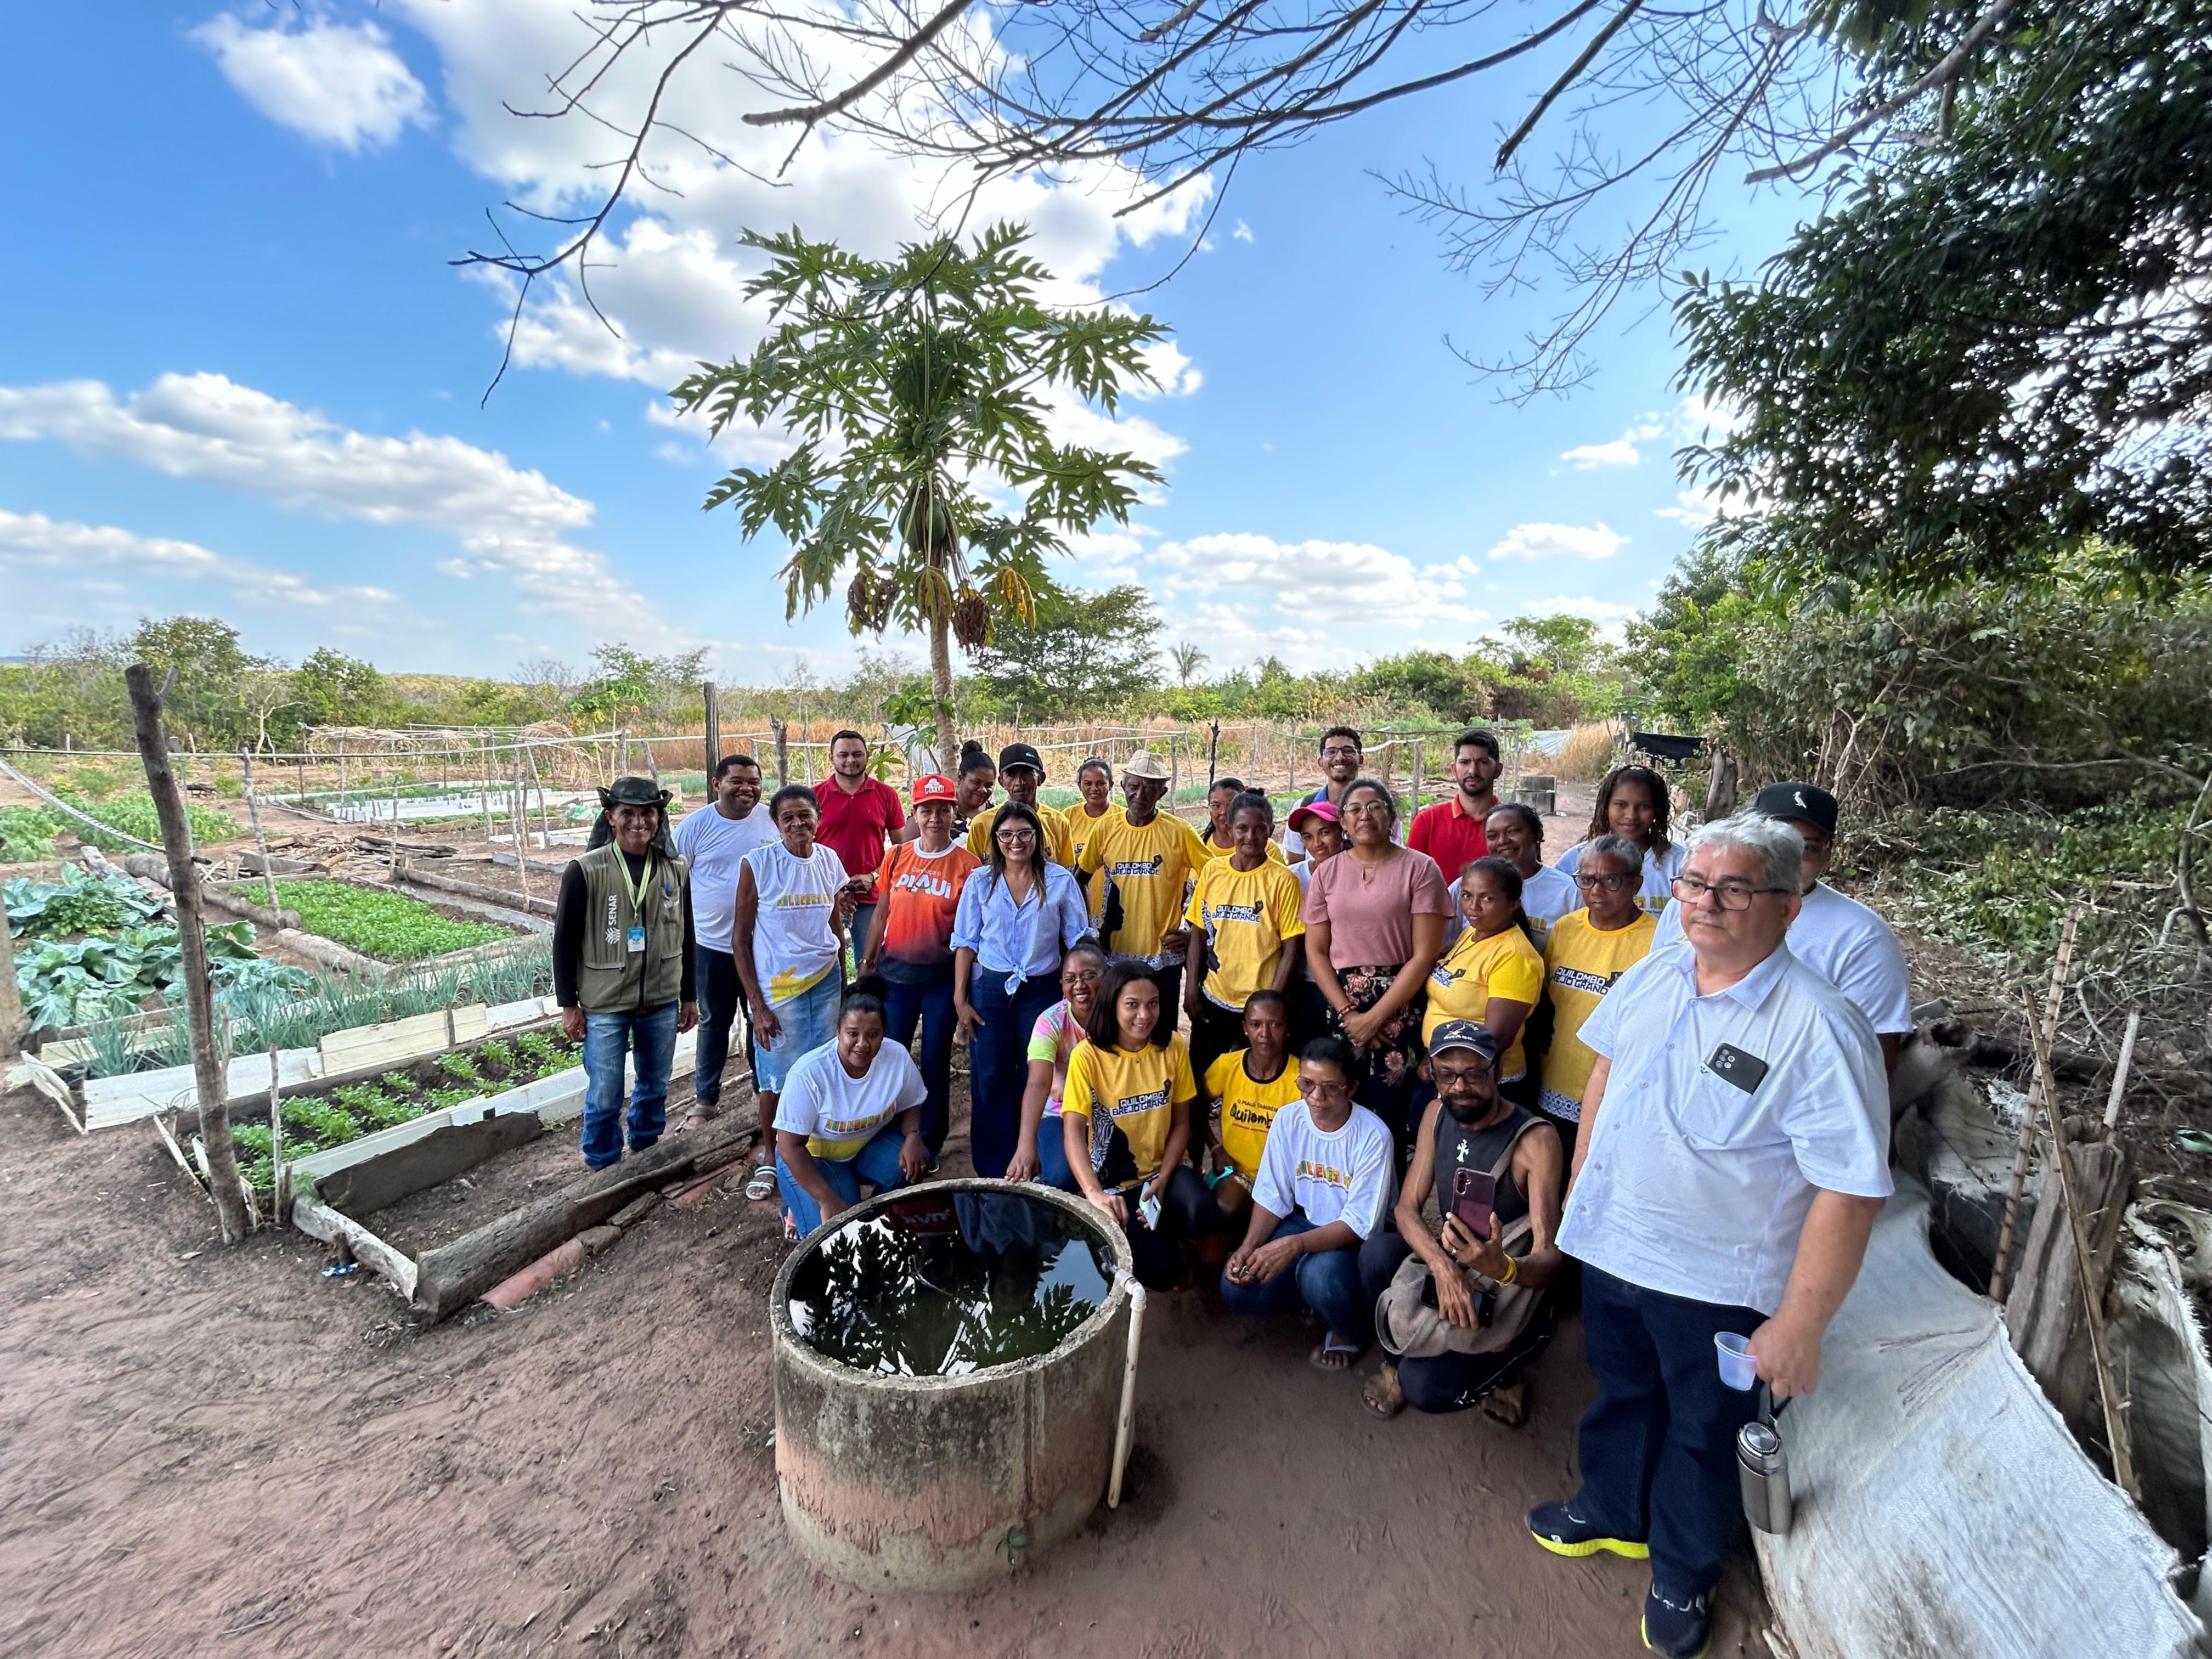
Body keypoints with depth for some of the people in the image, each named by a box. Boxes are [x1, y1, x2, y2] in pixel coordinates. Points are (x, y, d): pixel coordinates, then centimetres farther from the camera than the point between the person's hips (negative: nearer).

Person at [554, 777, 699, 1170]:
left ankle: (646, 1152, 40)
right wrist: (569, 1005, -3)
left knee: (655, 1086, 18)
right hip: (603, 1006, -3)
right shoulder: (585, 872, -10)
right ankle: (604, 1169, 30)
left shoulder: (676, 870, 0)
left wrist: (690, 997, 9)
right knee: (605, 1097, 8)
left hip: (663, 1003, 3)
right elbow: (564, 941, -4)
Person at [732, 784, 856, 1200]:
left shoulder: (830, 860, 1)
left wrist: (844, 987, 13)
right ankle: (769, 1155, 31)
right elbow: (740, 938, -6)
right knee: (777, 1076, 8)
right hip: (777, 988, -3)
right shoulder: (757, 864, -10)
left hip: (825, 982, 3)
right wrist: (757, 1005, -9)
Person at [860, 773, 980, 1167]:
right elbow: (881, 915, 9)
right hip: (895, 974, 3)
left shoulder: (966, 864, -7)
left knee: (935, 1060, 10)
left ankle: (930, 1142, 28)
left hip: (943, 978, -2)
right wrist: (867, 964, 9)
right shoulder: (896, 856, 1)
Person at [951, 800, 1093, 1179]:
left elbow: (1078, 940, 0)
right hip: (989, 990, 1)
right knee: (990, 1080, 6)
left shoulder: (1060, 881, -3)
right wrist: (960, 998, -1)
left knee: (1035, 1079, 7)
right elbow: (965, 942, 3)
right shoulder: (980, 882, 1)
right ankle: (994, 1170, 22)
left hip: (1041, 990, -1)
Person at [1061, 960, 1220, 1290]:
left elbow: (1181, 1121, 0)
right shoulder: (1088, 1055, -17)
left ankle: (1159, 1234, 8)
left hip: (1164, 1169, 3)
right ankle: (1140, 1240, 18)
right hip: (1113, 1182, -2)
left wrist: (1163, 1179, -13)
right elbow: (1073, 1130, -24)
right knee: (1159, 1271, -19)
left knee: (1202, 1216, -28)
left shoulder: (1173, 1046, -7)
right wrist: (1094, 1192, -38)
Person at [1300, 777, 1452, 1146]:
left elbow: (1425, 955, -8)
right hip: (1343, 1006, 3)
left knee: (1388, 1115, 0)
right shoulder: (1328, 873, 6)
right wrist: (1348, 1015, -5)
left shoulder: (1419, 868, -4)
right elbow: (1316, 951, 5)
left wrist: (1374, 1018, -10)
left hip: (1401, 1006, -2)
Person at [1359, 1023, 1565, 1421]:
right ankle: (1397, 1358, 3)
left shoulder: (1535, 1139, -23)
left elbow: (1550, 1260, -26)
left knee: (1424, 1387, -23)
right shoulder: (1437, 1114, -6)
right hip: (1448, 1264, 5)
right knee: (1378, 1250, -26)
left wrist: (1503, 1268, -50)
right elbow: (1407, 1207, -9)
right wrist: (1442, 1265, -31)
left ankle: (1494, 1372, 10)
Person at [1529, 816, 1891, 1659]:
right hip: (1611, 1244, 5)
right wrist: (1579, 1183, 11)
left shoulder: (1819, 1028, -24)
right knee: (1621, 1392, 28)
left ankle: (1681, 1575, 49)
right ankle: (1611, 1512, 54)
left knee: (1703, 1433, 22)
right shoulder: (1651, 976, -6)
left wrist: (1798, 1324, -18)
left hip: (1717, 1284, -4)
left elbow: (1850, 1191, -21)